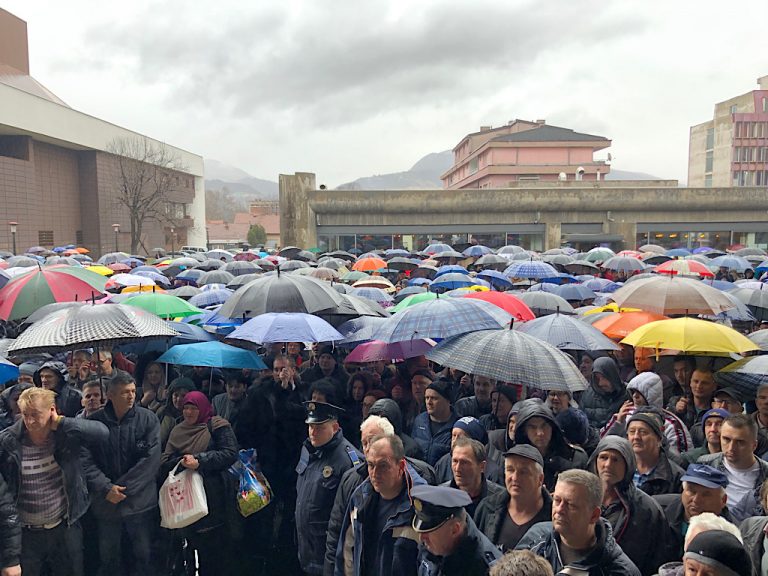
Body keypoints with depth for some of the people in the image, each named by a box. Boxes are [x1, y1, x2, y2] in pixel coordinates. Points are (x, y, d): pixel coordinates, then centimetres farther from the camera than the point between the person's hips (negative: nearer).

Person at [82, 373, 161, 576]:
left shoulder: (148, 419, -7)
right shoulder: (94, 421, -3)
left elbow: (151, 460, -11)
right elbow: (87, 461, -5)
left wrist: (123, 488, -13)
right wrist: (106, 488, -15)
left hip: (140, 501, -1)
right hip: (105, 504, 1)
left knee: (144, 558, 10)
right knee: (108, 559, 16)